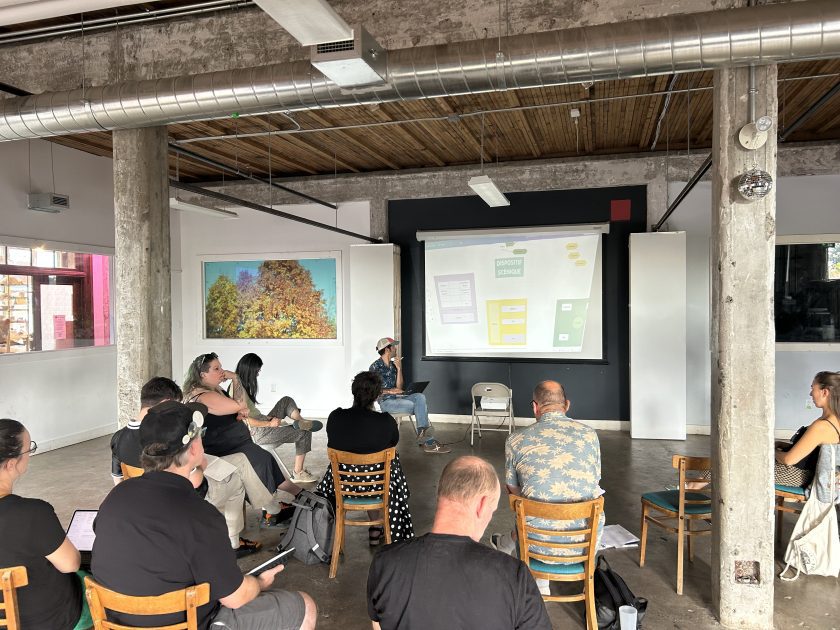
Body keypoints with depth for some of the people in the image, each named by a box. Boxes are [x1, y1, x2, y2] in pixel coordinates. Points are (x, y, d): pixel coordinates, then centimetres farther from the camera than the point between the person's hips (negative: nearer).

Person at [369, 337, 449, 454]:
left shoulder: (393, 365, 13)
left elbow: (399, 387, 7)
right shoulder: (375, 367, -8)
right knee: (418, 406, -23)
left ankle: (422, 432, -31)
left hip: (397, 397, 7)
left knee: (420, 397, -21)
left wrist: (399, 369, -3)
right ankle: (428, 442, -16)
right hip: (385, 401, -6)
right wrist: (389, 391, -17)